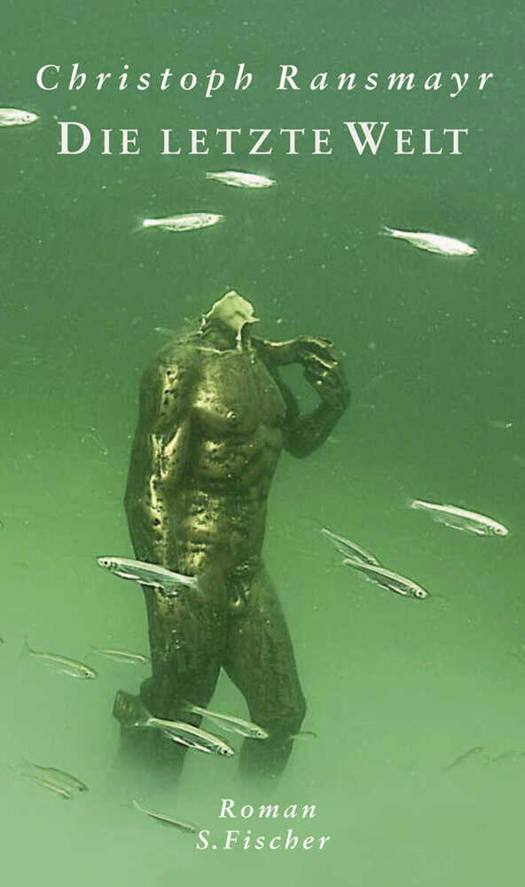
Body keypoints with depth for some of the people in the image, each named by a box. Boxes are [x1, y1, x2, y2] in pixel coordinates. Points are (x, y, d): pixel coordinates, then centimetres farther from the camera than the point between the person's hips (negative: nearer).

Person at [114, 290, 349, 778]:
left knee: (282, 715, 14)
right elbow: (148, 489, -20)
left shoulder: (261, 361, 7)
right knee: (172, 723, 6)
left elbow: (298, 441, 24)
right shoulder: (182, 364, -16)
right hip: (193, 573, -7)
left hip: (248, 570, 8)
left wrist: (333, 403, 3)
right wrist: (165, 600, -25)